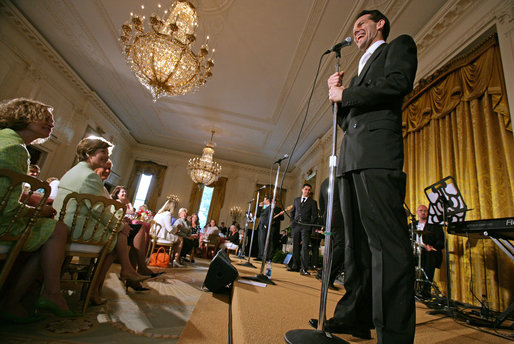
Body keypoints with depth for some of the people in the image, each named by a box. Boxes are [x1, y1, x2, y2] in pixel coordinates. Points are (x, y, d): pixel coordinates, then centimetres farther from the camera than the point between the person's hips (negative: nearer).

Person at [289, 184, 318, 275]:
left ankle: (304, 269, -9)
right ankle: (295, 266, 15)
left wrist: (310, 226, -7)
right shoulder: (296, 200, 16)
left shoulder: (313, 202, 7)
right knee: (295, 246, 6)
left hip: (306, 226, -3)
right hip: (296, 226, 4)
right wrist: (292, 222, 8)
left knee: (304, 247, -10)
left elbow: (315, 216, 4)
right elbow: (292, 212, 21)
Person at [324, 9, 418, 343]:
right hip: (350, 157, 8)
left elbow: (398, 83, -6)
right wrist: (338, 94, 14)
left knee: (387, 240, -13)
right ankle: (355, 317, 14)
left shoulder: (399, 45, 17)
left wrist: (344, 94, 2)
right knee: (357, 241, 6)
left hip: (377, 153, -7)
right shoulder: (359, 71, 35)